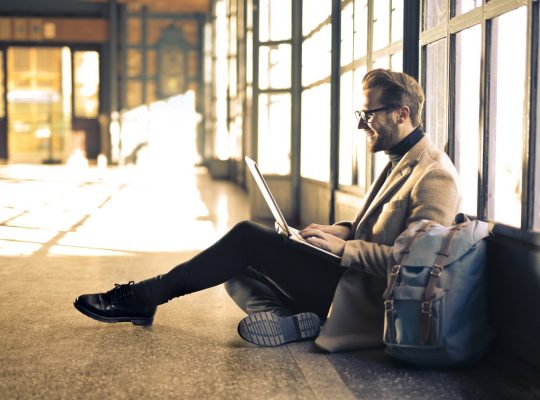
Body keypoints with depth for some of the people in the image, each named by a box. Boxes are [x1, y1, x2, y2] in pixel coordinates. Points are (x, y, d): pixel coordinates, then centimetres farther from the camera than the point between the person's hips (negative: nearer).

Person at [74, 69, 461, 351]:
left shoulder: (435, 177, -16)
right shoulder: (401, 161, 16)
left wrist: (344, 247, -22)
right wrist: (343, 230, 7)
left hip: (361, 297, -10)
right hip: (350, 273, 10)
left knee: (249, 238, -14)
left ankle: (144, 297, -5)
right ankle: (287, 319, -15)